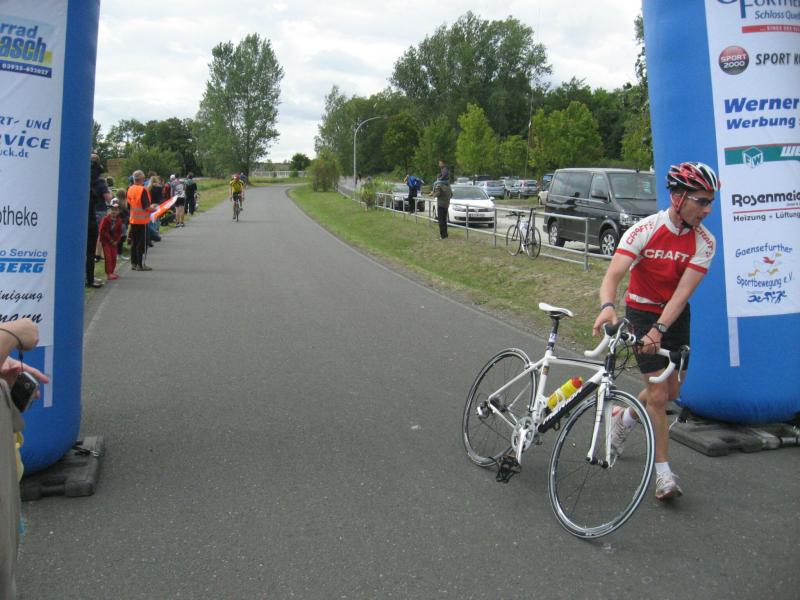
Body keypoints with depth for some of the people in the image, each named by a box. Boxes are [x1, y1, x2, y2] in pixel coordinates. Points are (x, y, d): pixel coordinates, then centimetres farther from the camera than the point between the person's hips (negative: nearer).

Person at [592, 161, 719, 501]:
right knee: (658, 394, -8)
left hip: (676, 315, 4)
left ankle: (624, 418, 43)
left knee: (671, 391, 13)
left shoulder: (704, 242, -13)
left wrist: (659, 329, -35)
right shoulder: (644, 230, -21)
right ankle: (663, 473, 4)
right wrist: (607, 305, -52)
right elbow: (613, 274, -31)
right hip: (642, 311, -4)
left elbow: (683, 291, -22)